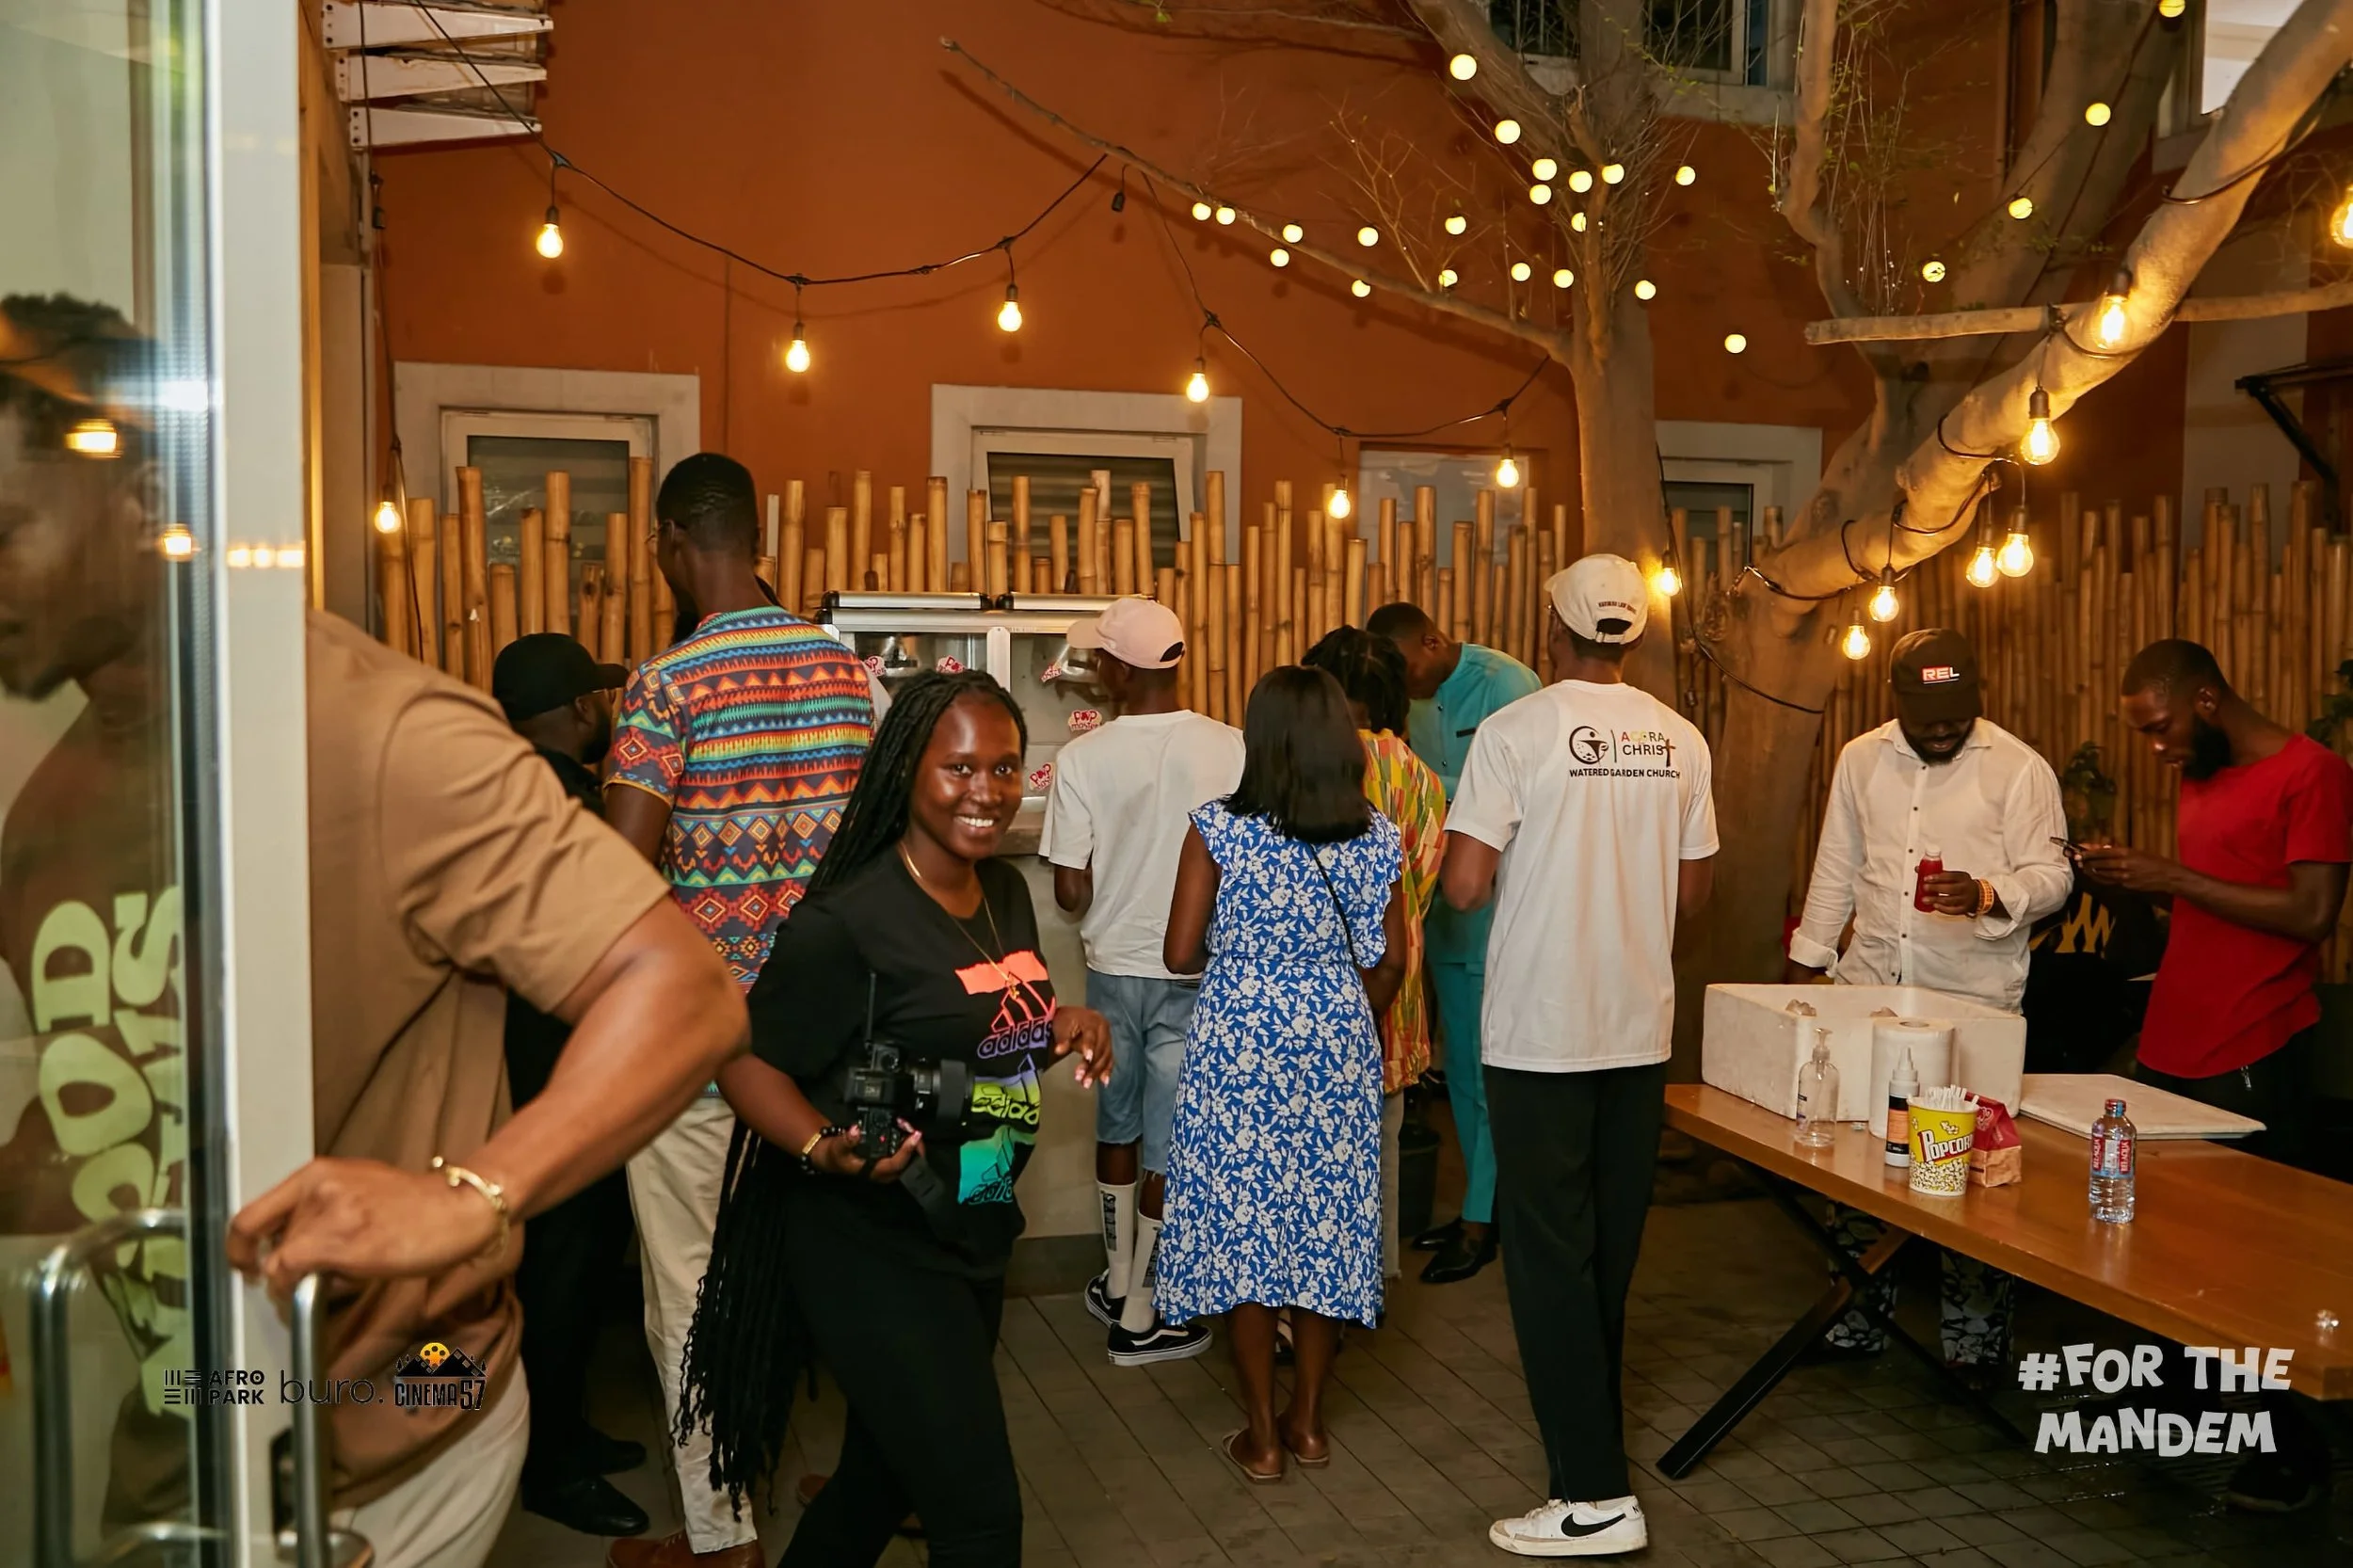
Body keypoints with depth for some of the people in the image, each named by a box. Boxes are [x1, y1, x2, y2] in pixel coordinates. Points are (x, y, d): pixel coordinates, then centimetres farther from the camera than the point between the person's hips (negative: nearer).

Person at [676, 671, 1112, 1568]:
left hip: (979, 1238, 8)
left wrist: (1063, 1027, -2)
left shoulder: (1007, 894, 3)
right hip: (873, 1254, -8)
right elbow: (748, 1061, -16)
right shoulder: (846, 919, -22)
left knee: (885, 1477, 23)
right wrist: (825, 1148, -33)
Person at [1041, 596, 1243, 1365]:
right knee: (1170, 1143, 9)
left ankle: (1117, 1282, 36)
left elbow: (1071, 890, -10)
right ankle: (1140, 1317, 18)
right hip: (1196, 972, -1)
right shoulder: (1231, 749, -13)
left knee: (1117, 1127, 21)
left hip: (1114, 966, 1)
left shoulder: (1082, 759, -12)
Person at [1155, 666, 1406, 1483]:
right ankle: (1308, 1421, 24)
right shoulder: (1376, 837, -2)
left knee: (1242, 1226, 7)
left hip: (1239, 1043, -3)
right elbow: (1390, 959, 4)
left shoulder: (1219, 828, -10)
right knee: (1326, 1221, 14)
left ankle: (1262, 1436, 14)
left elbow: (1181, 953, -10)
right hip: (1337, 1045, 3)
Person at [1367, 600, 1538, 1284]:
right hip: (1445, 910, 8)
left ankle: (1483, 1222, 10)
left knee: (1491, 1072, -1)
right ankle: (1477, 1206, 28)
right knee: (1461, 1067, 15)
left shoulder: (1507, 686, -14)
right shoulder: (1420, 698, 10)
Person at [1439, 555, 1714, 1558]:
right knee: (1610, 1248, 19)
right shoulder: (1680, 740, 1)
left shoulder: (1516, 731, -13)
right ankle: (1590, 1426, 37)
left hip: (1541, 1032, -5)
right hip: (1640, 1030, 5)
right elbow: (1692, 891, 8)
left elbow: (1463, 885, -15)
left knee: (1549, 1256, 2)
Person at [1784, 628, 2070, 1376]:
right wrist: (1806, 959, 13)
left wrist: (1985, 895, -27)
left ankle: (1975, 1340, 18)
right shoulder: (1860, 758, 8)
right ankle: (1855, 1321, 24)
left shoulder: (2020, 768, -4)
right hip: (1868, 991, 4)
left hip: (1975, 1004, -4)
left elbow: (2050, 874, -7)